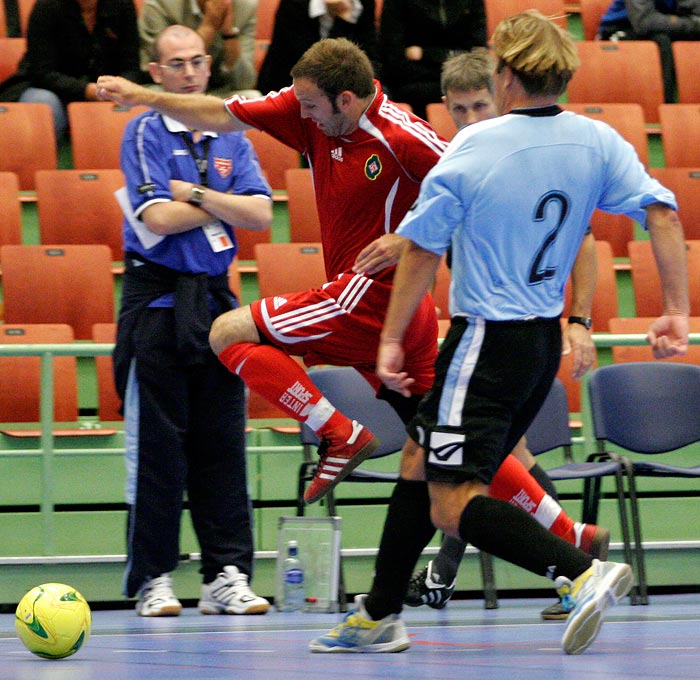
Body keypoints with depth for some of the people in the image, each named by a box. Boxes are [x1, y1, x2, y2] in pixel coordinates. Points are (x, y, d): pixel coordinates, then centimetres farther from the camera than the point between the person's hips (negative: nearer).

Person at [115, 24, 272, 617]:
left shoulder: (231, 138, 13)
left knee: (223, 443, 2)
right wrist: (223, 206, -2)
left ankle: (228, 576, 5)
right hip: (157, 299, -5)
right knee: (157, 446, -3)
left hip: (216, 298, 5)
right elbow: (158, 218, -14)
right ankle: (153, 579, 2)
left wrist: (196, 193, -9)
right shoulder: (145, 133, -2)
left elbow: (261, 213, 1)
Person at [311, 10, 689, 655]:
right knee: (419, 460, 20)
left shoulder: (472, 148, -12)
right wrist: (676, 312, -5)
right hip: (545, 340, 7)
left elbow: (422, 247, -8)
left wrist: (392, 341, 0)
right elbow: (663, 213, -8)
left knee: (455, 506, -8)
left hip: (487, 342, -7)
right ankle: (378, 617, 26)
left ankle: (584, 571, -27)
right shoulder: (598, 142, 0)